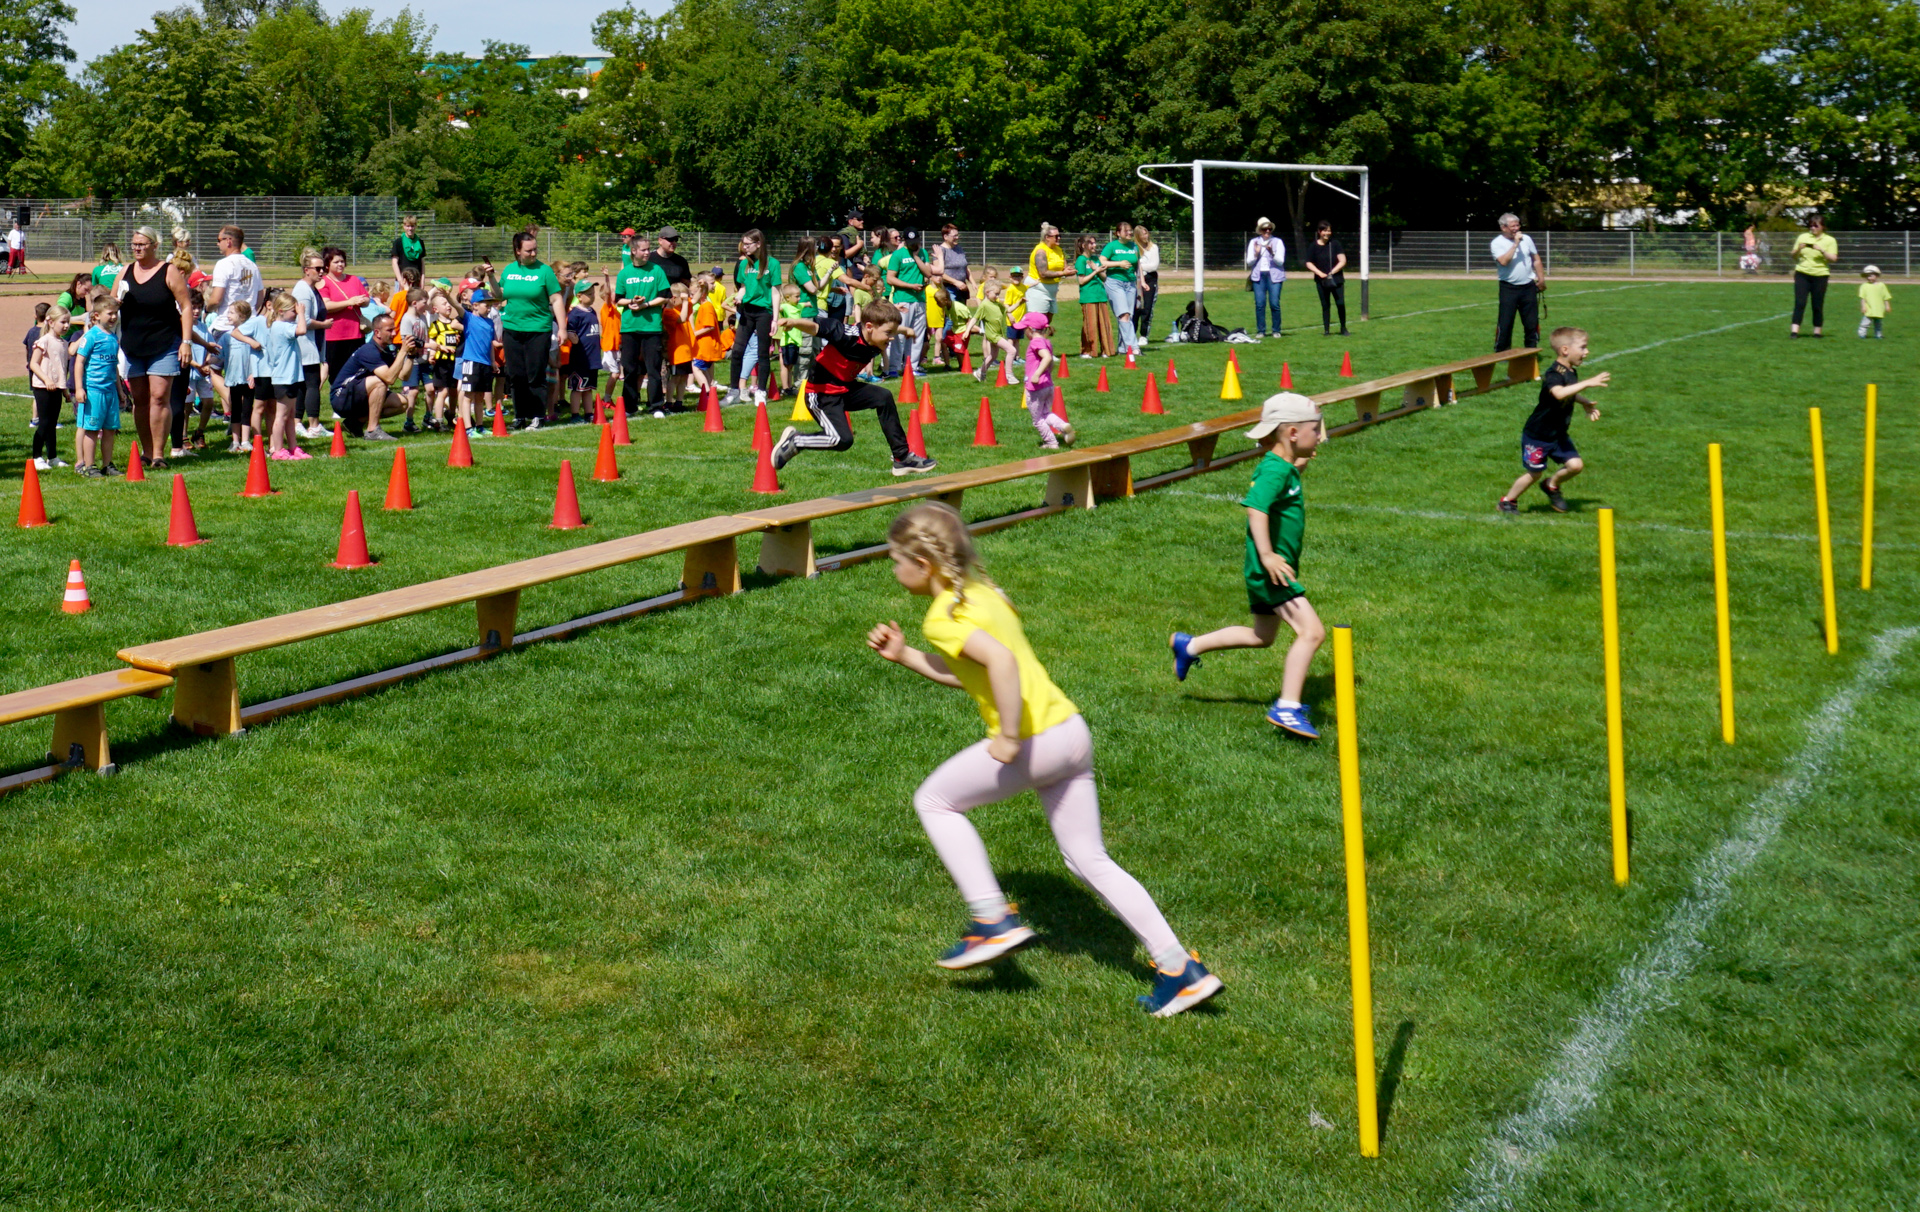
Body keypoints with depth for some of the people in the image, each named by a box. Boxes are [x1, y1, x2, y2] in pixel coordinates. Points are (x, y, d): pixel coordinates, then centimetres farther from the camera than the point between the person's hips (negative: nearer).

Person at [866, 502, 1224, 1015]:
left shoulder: (942, 616, -10)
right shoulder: (980, 589, 18)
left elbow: (1001, 662, -28)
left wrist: (1009, 736, -22)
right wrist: (903, 656, 25)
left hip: (1033, 742, -9)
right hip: (1071, 729, 9)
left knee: (935, 800, 11)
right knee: (1089, 860, 15)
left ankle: (993, 920, 8)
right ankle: (1180, 970, 13)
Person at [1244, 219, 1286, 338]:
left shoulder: (1278, 242, 5)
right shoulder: (1253, 242, 10)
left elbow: (1280, 261, -4)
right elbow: (1249, 262, 8)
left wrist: (1272, 253, -21)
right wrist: (1256, 254, -11)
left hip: (1274, 276, -2)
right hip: (1259, 276, 2)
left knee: (1274, 304, -6)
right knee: (1259, 304, -3)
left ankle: (1276, 331, 4)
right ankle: (1260, 331, 4)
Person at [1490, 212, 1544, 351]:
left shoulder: (1527, 239, 8)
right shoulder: (1496, 243, -5)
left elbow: (1536, 260, 15)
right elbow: (1503, 261, -21)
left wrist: (1541, 279, 10)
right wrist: (1515, 244, -18)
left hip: (1528, 287, 4)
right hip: (1508, 288, -4)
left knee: (1532, 322, 6)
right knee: (1505, 323, -4)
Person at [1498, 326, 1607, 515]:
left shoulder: (1571, 372, 3)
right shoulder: (1554, 374, -26)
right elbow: (1559, 393, -48)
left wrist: (1585, 403, 8)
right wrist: (1588, 383, -49)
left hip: (1559, 434, 8)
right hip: (1538, 435, -8)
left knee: (1575, 465, -2)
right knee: (1534, 473, 3)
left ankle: (1552, 485, 26)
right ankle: (1507, 501, 23)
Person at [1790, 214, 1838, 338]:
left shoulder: (1829, 240, 4)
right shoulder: (1802, 237, 10)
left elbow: (1833, 258, -5)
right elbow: (1794, 256, 13)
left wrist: (1821, 250, -18)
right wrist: (1798, 249, -8)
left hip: (1820, 275, -1)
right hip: (1802, 273, 1)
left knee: (1818, 305, 2)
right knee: (1799, 303, -9)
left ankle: (1817, 331, 12)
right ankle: (1794, 330, -13)